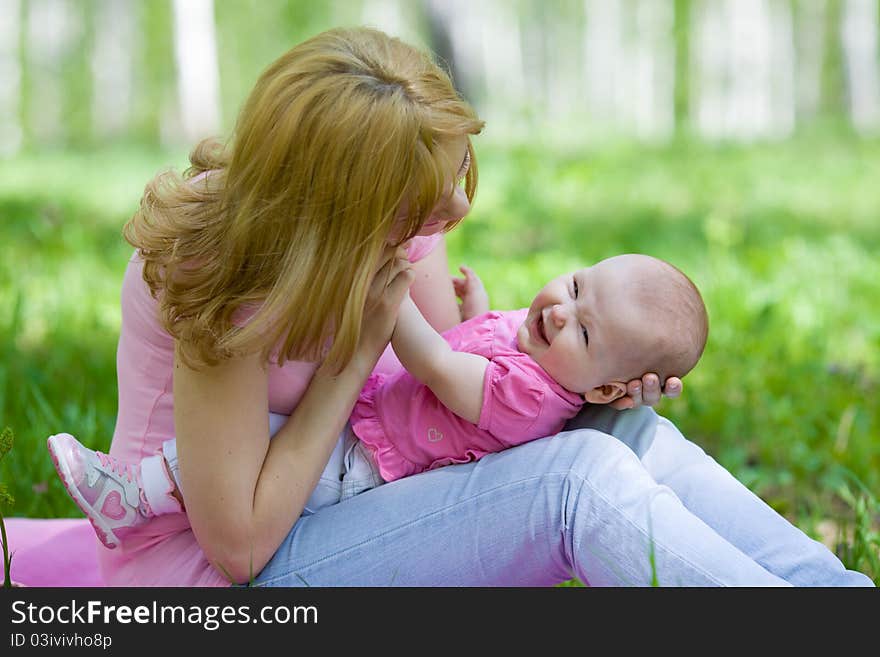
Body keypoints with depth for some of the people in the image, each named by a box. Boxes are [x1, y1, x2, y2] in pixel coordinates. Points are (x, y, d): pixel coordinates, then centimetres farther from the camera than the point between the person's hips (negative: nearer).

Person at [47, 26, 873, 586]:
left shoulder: (398, 208, -7)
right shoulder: (215, 269, -27)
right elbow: (238, 542, -25)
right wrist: (363, 343, -22)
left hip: (342, 495, 7)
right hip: (206, 572, -7)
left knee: (630, 431, -10)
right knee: (579, 478, -25)